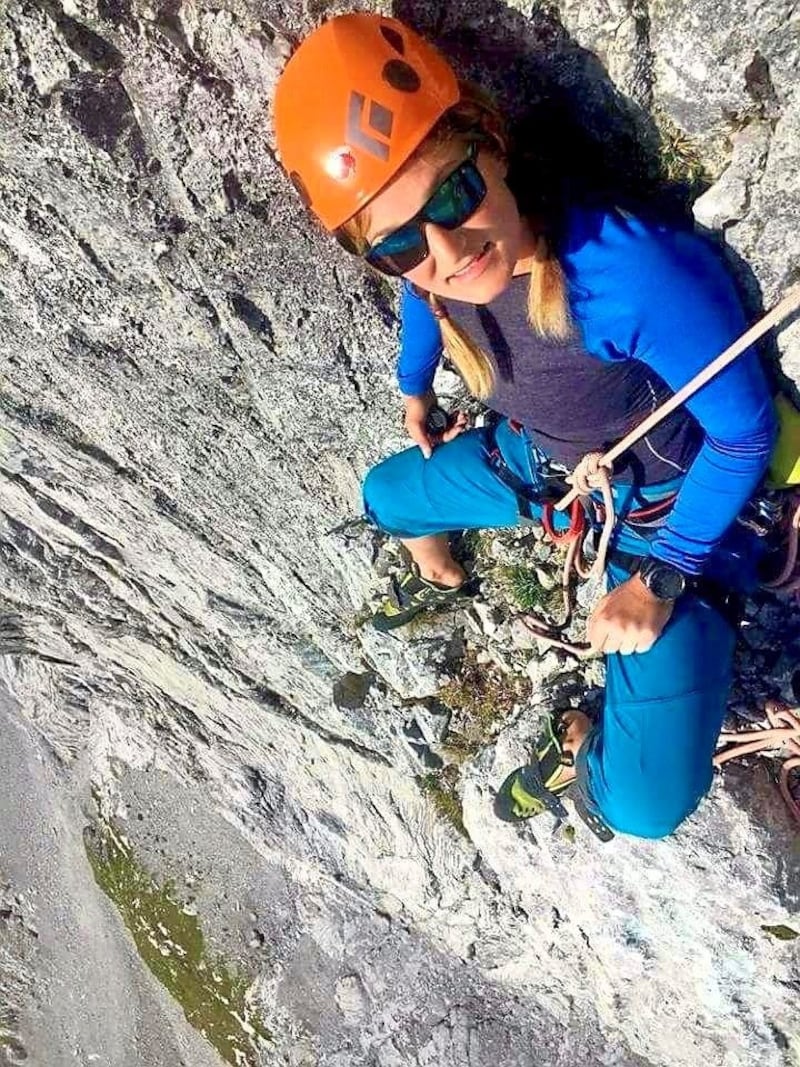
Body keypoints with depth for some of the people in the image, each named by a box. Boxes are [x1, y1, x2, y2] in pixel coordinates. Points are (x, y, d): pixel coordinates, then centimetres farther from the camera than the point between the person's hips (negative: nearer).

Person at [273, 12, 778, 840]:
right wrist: (414, 389, 24)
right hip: (528, 461, 6)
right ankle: (439, 580, 57)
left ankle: (582, 741, 21)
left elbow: (745, 433, -23)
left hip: (660, 510, -5)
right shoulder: (427, 265, -20)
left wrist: (658, 580, -20)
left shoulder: (640, 274, -39)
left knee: (645, 805, -17)